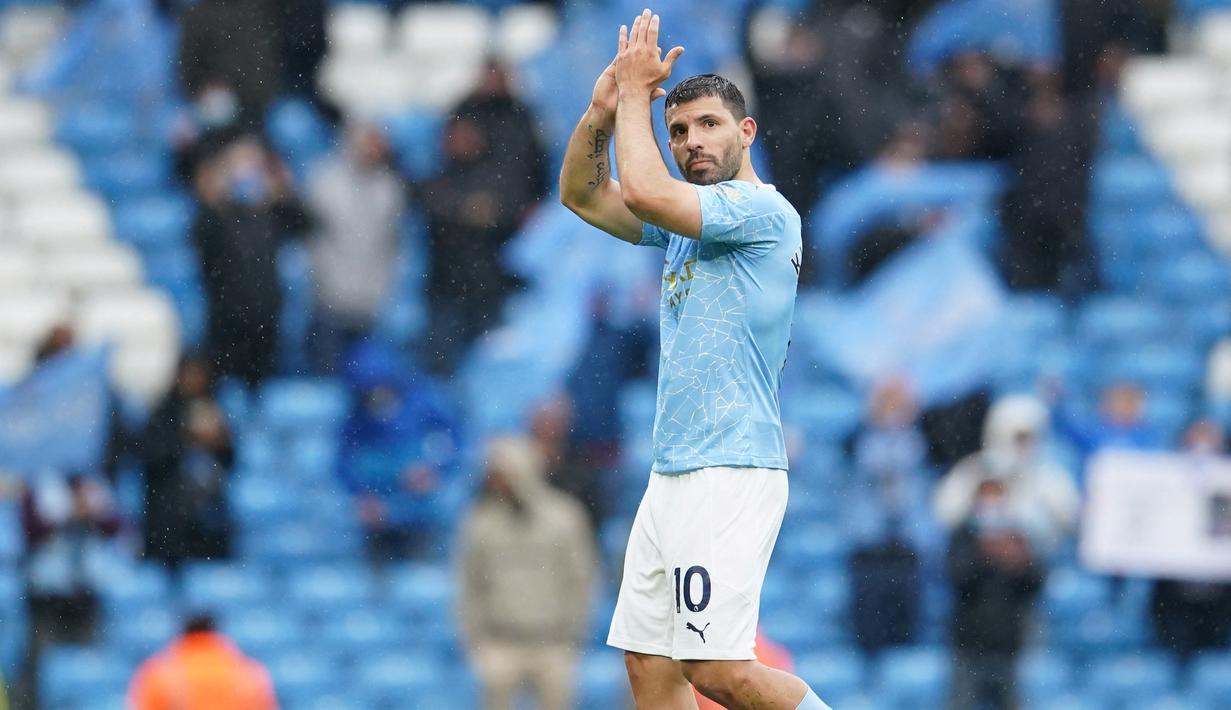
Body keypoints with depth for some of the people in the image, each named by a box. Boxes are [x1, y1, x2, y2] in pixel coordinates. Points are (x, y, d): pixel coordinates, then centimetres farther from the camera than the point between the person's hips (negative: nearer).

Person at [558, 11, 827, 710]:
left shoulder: (763, 209, -9)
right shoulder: (688, 222, 19)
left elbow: (643, 189, -19)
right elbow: (584, 195, 23)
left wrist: (636, 94, -5)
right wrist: (604, 109, 6)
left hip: (731, 473, -9)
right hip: (674, 473, 9)